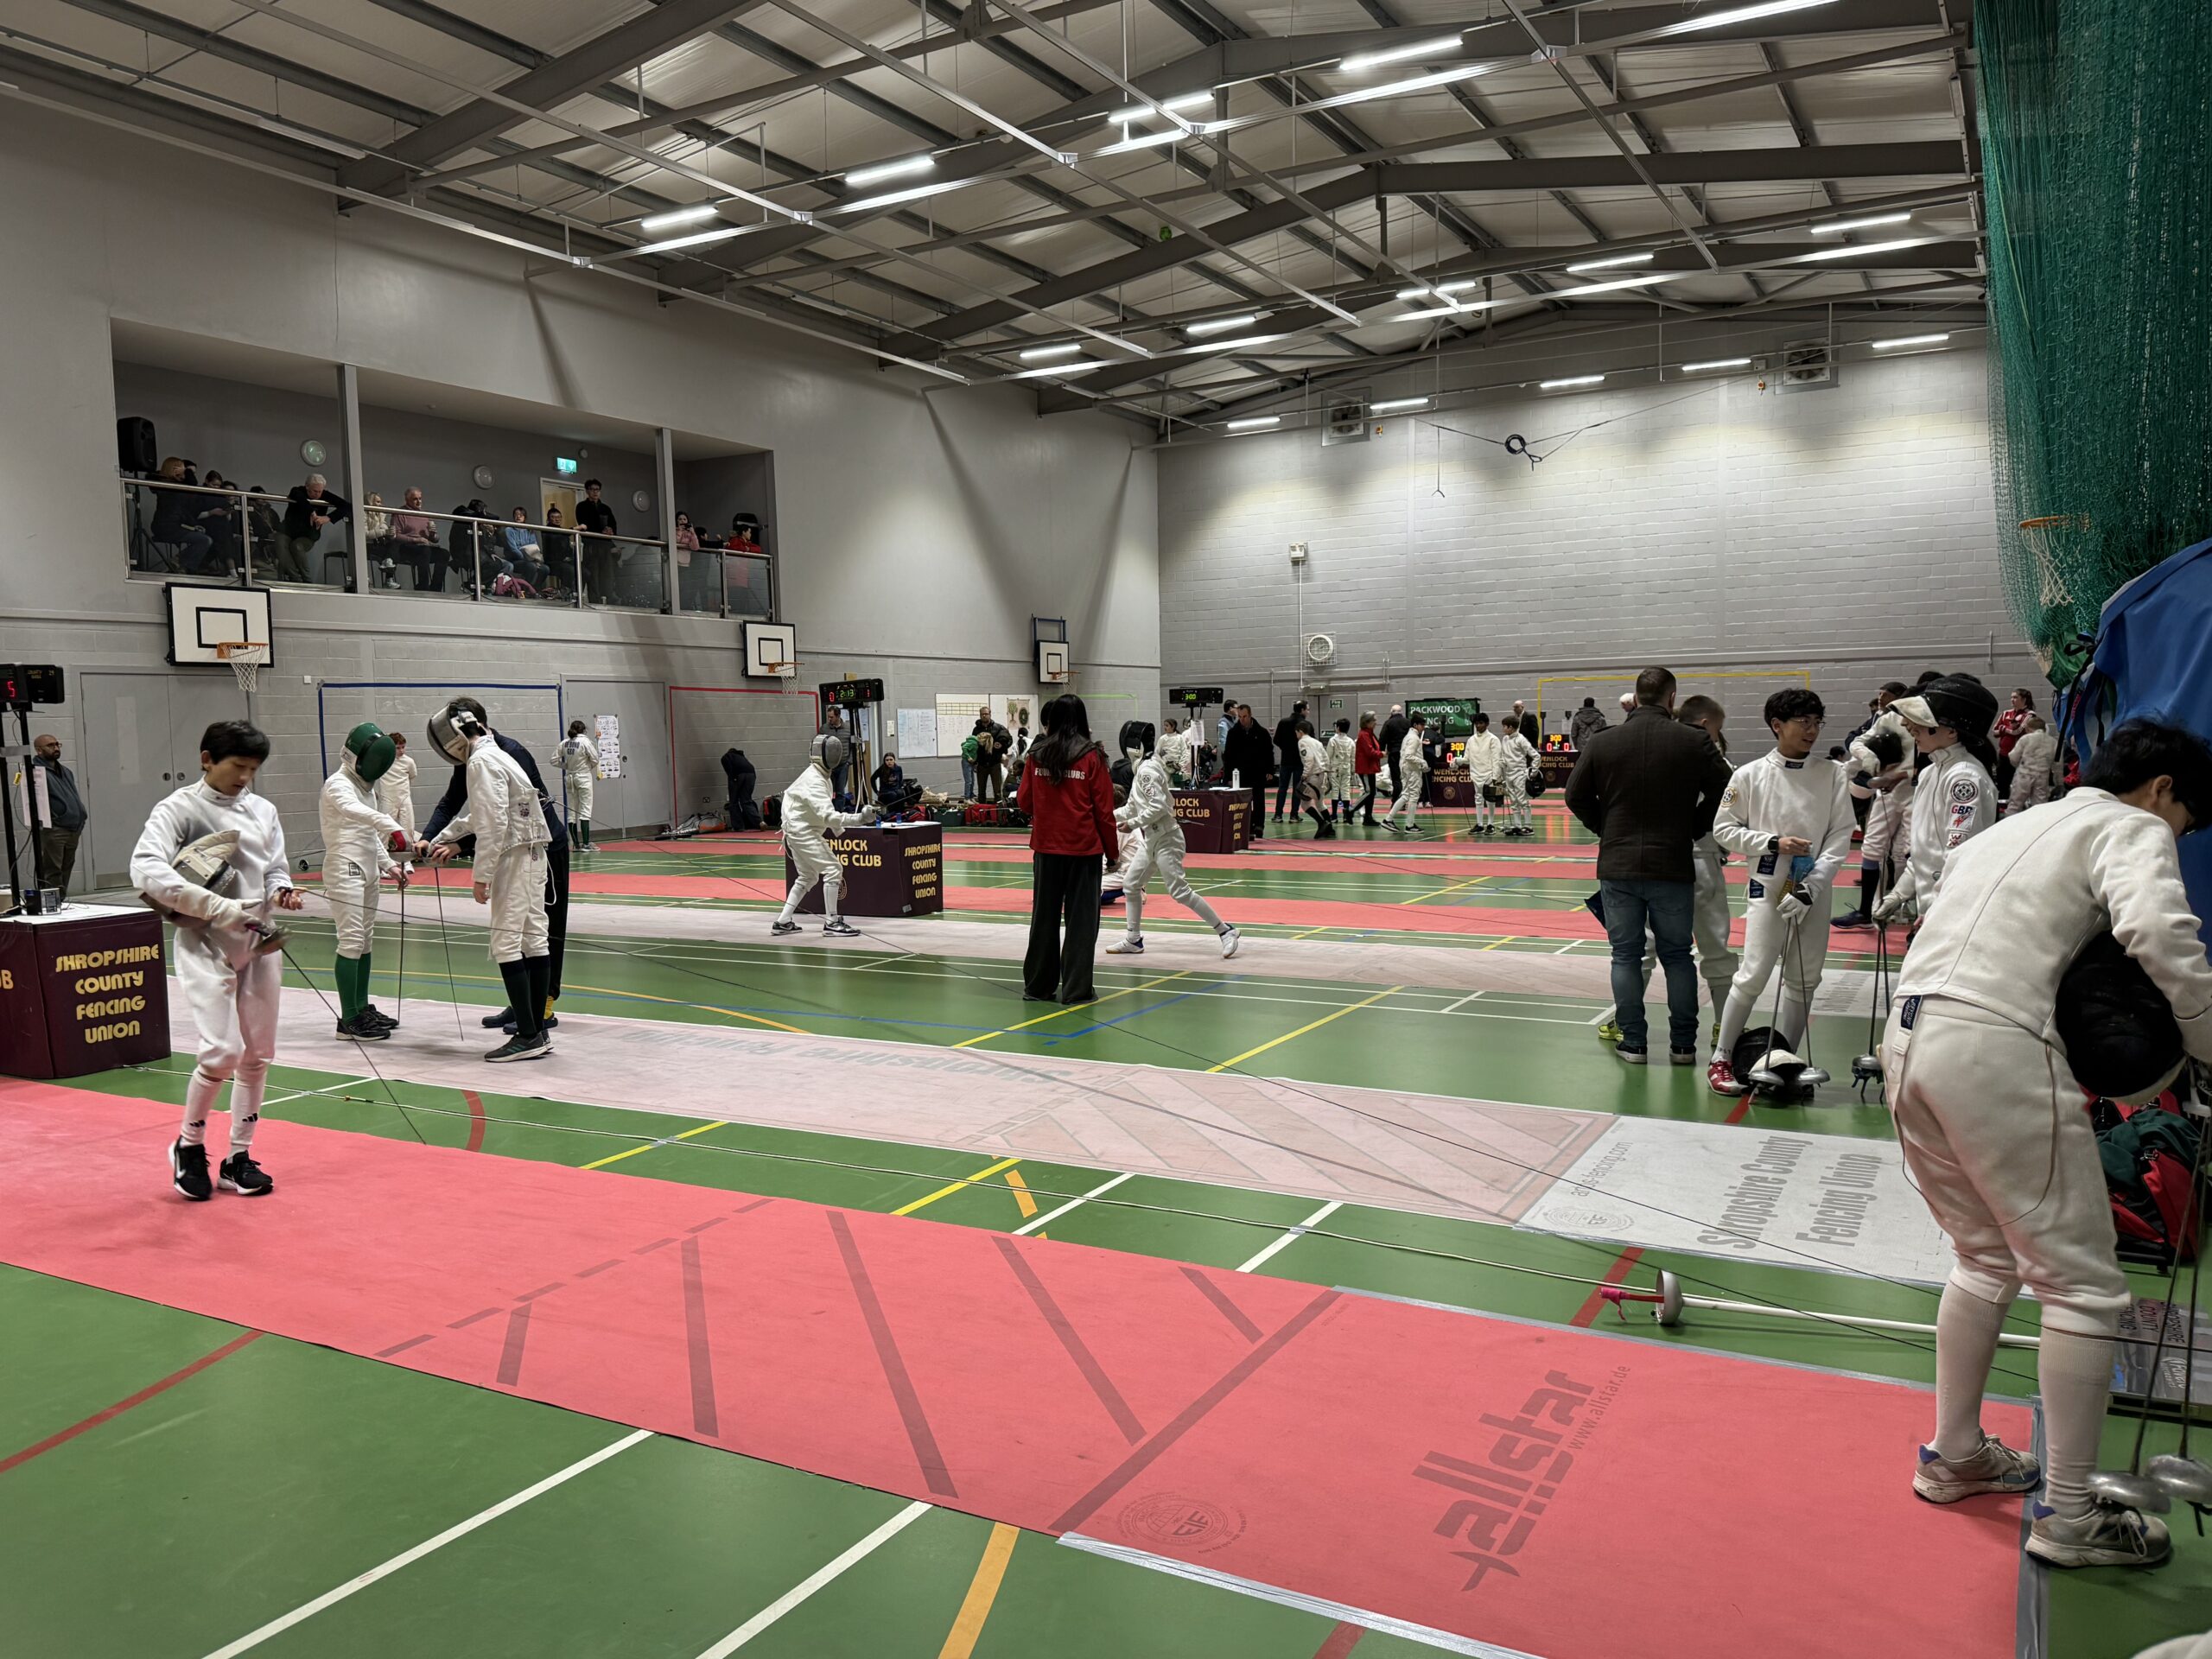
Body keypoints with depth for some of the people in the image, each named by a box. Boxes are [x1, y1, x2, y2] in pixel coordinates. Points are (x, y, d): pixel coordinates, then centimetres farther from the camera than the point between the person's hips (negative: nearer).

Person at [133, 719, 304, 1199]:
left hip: (259, 944, 6)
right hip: (206, 945, -5)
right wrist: (217, 907, -28)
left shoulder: (262, 810, 7)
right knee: (223, 1052, -14)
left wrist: (282, 892, -11)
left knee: (258, 1055, 8)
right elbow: (146, 871, -22)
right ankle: (189, 1146, 11)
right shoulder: (179, 808, -9)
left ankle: (237, 1159, 21)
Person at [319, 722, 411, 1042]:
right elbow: (353, 811, -37)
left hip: (368, 871, 9)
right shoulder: (337, 785, -13)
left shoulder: (366, 787, 14)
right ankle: (349, 1020, -10)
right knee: (351, 942, -11)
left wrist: (389, 864, 11)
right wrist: (390, 825, -53)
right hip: (345, 871, -9)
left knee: (365, 941, 14)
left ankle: (363, 1009, 23)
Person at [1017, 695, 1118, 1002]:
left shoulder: (1037, 755, 0)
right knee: (1081, 919, 5)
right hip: (1084, 848, -3)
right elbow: (1104, 810, -6)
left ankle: (1039, 985, 21)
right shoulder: (1091, 757, -7)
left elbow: (1025, 802, 7)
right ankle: (1076, 989, 7)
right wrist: (1113, 852, 4)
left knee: (1044, 916, 13)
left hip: (1046, 847, 3)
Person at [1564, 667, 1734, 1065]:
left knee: (1626, 955, 9)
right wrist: (1693, 828, 9)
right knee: (1677, 955, 11)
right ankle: (1683, 1044, 15)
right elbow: (1723, 793, -3)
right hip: (1672, 866, -1)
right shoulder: (1694, 742, -5)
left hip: (1617, 866, 1)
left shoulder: (1603, 741, -1)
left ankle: (1633, 1042, 10)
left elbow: (1576, 796, 4)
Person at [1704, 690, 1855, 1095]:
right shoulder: (1750, 776, -5)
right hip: (1768, 887, -3)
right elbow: (1724, 828, 0)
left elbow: (1840, 836, -2)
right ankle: (1721, 1058, 2)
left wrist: (1810, 887, -13)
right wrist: (1772, 842, -14)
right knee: (1754, 975, -10)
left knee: (1803, 980, 9)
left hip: (1814, 892, 3)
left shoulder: (1833, 775, 0)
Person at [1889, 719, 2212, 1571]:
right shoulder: (2132, 828, 5)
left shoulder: (2010, 827, 28)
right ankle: (2068, 1516, 16)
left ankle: (1953, 1455, 35)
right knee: (2082, 1284, 8)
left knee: (1986, 1259, 25)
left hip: (1909, 1040, 8)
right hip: (1996, 1048, -8)